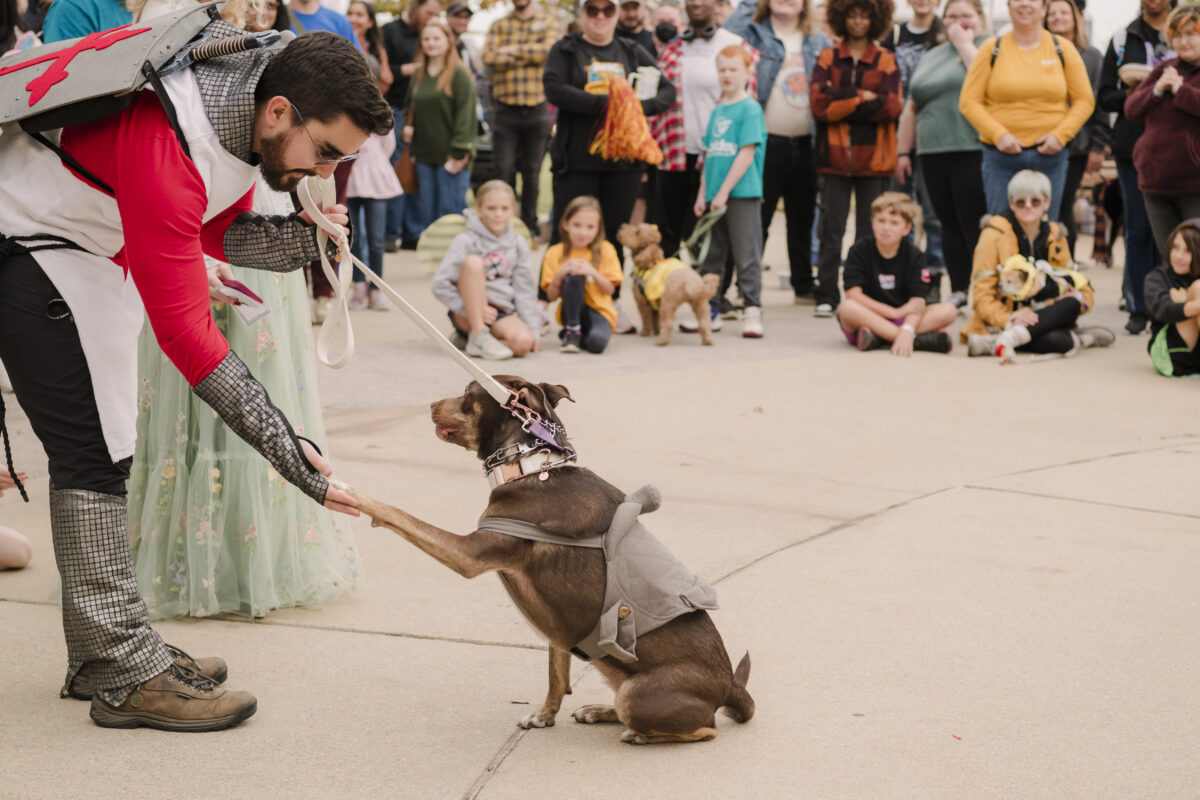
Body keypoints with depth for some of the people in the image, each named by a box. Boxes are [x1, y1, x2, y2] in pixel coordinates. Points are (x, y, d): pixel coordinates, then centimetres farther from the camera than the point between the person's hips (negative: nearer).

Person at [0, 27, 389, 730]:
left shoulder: (249, 99, -10)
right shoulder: (168, 146, -37)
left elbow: (218, 231, 3)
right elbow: (182, 325, -34)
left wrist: (295, 237, -18)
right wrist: (281, 443, -35)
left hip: (93, 244, 10)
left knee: (107, 445, 10)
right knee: (92, 448, -13)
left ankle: (103, 654, 18)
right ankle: (125, 676, -9)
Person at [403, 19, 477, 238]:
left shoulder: (460, 74, -6)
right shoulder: (419, 74, 15)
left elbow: (465, 115, -11)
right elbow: (411, 107, 28)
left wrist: (459, 154, -16)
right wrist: (408, 127, 7)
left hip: (451, 157, -6)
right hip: (424, 156, 6)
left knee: (450, 212, -6)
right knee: (425, 213, 7)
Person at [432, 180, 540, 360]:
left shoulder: (518, 243, 7)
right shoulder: (466, 241, -5)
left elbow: (525, 289, 9)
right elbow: (440, 285, -11)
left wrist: (532, 329, 1)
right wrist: (472, 308, -17)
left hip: (502, 312, 3)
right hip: (469, 315, -3)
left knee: (523, 342, -30)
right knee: (473, 261, -27)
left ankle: (466, 339, -1)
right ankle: (478, 336, -26)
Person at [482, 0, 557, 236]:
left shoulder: (547, 22, 6)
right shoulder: (499, 26, 8)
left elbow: (547, 51, -13)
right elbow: (489, 58, -8)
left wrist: (512, 50, -11)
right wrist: (529, 55, -12)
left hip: (537, 108, 0)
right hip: (505, 108, 0)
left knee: (532, 172, 8)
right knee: (504, 171, -2)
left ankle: (529, 224, 17)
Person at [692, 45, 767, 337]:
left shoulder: (750, 109, -6)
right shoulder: (717, 111, 15)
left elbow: (747, 153, -13)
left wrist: (724, 192, -15)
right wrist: (703, 194, 10)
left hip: (742, 193, -7)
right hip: (715, 195, 7)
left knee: (747, 256, -5)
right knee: (710, 255, 11)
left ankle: (752, 309, -1)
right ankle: (708, 308, 18)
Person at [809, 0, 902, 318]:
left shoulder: (886, 61, 8)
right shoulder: (827, 58, 9)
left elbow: (891, 107, -7)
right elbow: (818, 102, -6)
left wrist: (840, 99, -10)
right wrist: (863, 97, -10)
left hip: (873, 157, 0)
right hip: (835, 156, 0)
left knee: (871, 231, 2)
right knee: (831, 229, -1)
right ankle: (825, 297, 2)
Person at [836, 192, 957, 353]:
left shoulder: (914, 256, -1)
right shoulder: (860, 250, -4)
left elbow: (917, 302, -13)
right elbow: (853, 294, -13)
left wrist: (907, 331, -33)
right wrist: (894, 312, -16)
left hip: (902, 319, 2)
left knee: (948, 311, -19)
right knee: (847, 308, -35)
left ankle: (878, 338, -33)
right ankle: (921, 340, -38)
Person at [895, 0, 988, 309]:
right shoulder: (930, 58, 21)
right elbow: (912, 106, 22)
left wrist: (965, 45, -7)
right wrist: (903, 151, 17)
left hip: (972, 152, -6)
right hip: (933, 155, 6)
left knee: (973, 224, -10)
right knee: (949, 224, 8)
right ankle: (958, 292, 13)